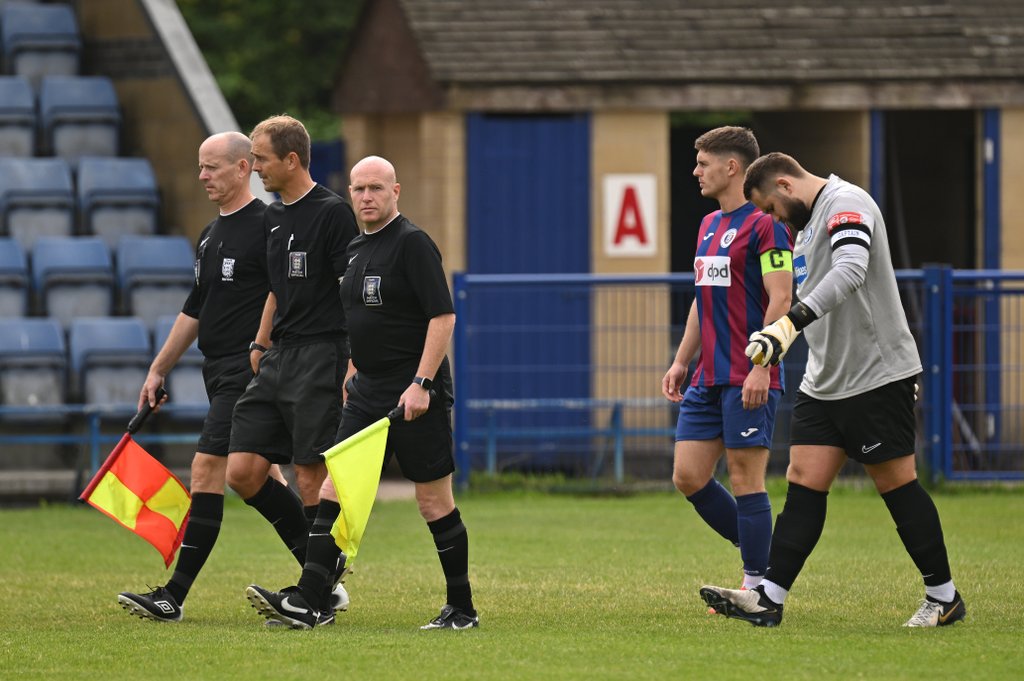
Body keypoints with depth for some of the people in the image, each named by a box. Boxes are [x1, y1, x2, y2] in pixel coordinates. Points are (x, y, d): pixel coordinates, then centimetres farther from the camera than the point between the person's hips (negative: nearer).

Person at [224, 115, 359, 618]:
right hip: (277, 360, 9)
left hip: (320, 360, -9)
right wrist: (259, 346, 18)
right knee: (242, 471, 0)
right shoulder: (273, 217, 16)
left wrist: (353, 367, -18)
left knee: (312, 478, -6)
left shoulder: (333, 214, -10)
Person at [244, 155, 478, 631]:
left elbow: (443, 316, -16)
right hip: (367, 394, 8)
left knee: (434, 502, -1)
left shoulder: (411, 243, -11)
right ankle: (307, 602, -7)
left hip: (415, 396, -8)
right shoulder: (354, 250, 14)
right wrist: (349, 378, 23)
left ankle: (462, 609, 9)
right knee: (332, 490, -2)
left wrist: (421, 383, -21)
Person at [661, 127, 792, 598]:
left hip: (748, 380, -9)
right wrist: (681, 361, 20)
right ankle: (760, 556, 18)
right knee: (688, 476, 5)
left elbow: (781, 300, -16)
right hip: (708, 379, 9)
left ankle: (757, 589, 1)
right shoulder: (708, 226, 18)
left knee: (745, 478, -6)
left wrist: (761, 367, -23)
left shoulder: (764, 224, -10)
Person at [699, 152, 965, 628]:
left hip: (877, 376, -9)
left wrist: (789, 323, -41)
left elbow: (849, 271, -33)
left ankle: (944, 597, 8)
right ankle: (769, 598, -4)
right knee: (803, 482, 1)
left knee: (897, 484, -3)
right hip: (824, 385, 9)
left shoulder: (846, 204, -15)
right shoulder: (808, 222, 17)